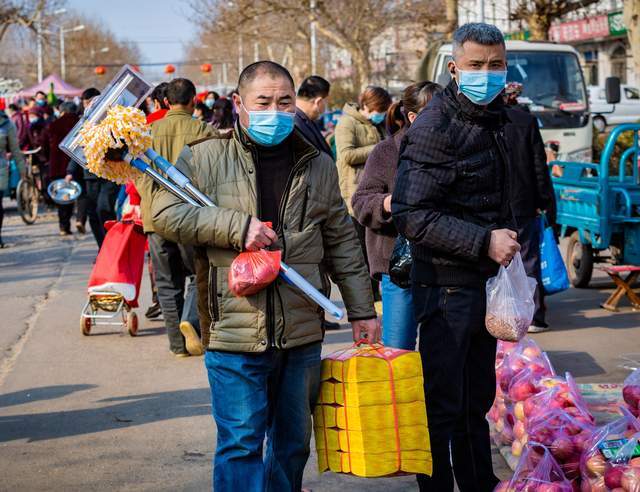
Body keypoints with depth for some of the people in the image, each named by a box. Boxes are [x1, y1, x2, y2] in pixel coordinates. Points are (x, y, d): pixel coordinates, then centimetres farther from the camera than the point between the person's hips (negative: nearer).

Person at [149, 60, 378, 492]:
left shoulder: (318, 165, 10)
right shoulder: (207, 157, -2)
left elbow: (342, 242, 16)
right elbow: (164, 212, -9)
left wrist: (362, 310, 13)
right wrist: (237, 227, -16)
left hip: (302, 336, 4)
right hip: (234, 332, -4)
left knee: (294, 443, 16)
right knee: (240, 444, -4)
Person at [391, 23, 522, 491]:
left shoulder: (500, 121, 12)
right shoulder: (436, 129, -16)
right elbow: (411, 214, -21)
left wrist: (508, 239, 15)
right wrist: (484, 242, -24)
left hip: (486, 283, 8)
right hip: (447, 285, -8)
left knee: (477, 400, 18)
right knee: (443, 405, -2)